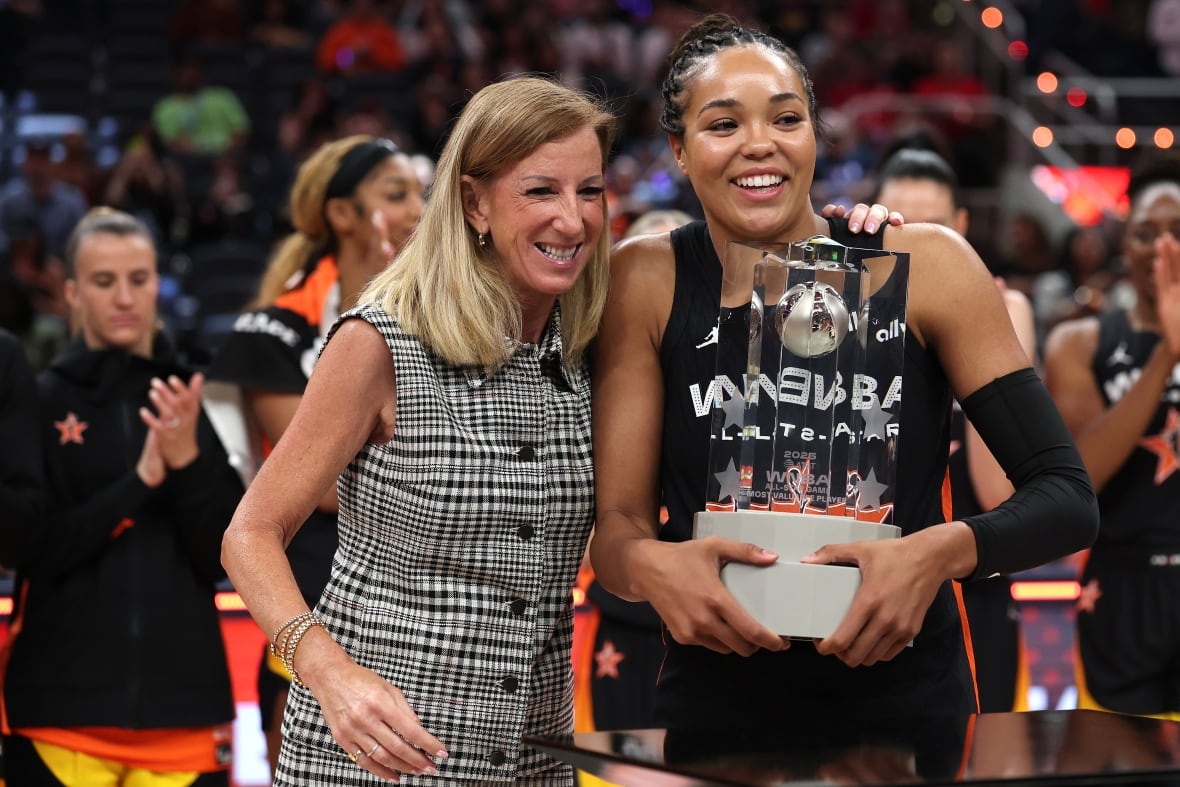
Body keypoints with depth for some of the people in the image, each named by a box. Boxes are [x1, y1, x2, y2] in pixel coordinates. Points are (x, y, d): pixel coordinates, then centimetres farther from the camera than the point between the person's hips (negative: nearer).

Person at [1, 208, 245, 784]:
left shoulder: (188, 400, 7)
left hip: (183, 694, 2)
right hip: (62, 704, -2)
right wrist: (139, 482, -15)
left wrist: (187, 461, -13)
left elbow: (228, 556, 3)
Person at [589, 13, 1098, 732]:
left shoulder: (927, 264, -9)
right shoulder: (647, 282, -6)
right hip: (715, 701, 0)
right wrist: (648, 564, -31)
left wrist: (940, 551, -30)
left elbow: (1068, 500, -11)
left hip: (907, 690, 0)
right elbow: (617, 521, -8)